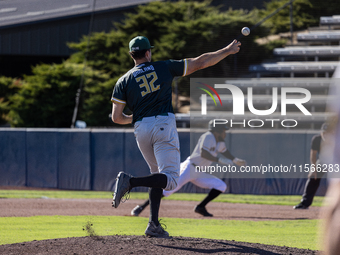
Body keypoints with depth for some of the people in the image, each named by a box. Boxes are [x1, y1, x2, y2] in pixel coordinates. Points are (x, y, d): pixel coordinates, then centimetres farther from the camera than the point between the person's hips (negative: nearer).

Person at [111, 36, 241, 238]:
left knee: (159, 175, 21)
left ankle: (154, 224, 7)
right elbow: (200, 63, 9)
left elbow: (116, 117, 2)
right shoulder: (164, 68, 6)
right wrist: (228, 51, 20)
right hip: (164, 126, -4)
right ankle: (130, 182, -32)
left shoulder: (124, 81, 8)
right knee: (170, 180, -8)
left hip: (141, 129, 4)